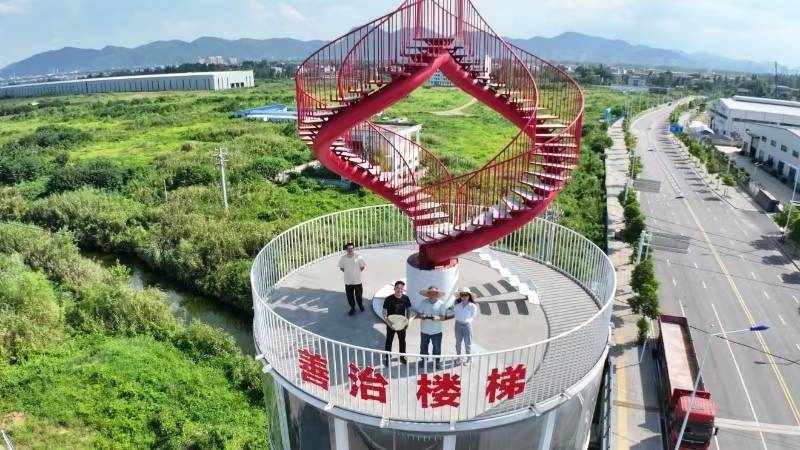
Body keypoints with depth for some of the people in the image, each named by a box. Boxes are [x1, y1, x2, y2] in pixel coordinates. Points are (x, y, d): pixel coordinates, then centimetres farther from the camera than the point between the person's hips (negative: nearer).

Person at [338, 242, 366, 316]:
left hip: (357, 281, -2)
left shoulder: (358, 257, -15)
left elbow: (362, 267, 0)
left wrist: (357, 272, 0)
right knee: (349, 296, 10)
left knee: (358, 296, 10)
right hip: (348, 281, 2)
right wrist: (348, 272, 3)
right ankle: (352, 308, 33)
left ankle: (361, 305, 41)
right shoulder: (343, 258, -9)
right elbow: (341, 268, 8)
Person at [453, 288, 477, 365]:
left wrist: (467, 320, -13)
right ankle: (458, 357, 36)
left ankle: (468, 359, 24)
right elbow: (454, 313, 6)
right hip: (458, 324, 3)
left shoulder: (472, 306, -13)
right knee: (458, 342, 17)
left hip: (467, 325, -3)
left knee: (468, 343, 7)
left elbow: (472, 317, -5)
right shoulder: (457, 304, -4)